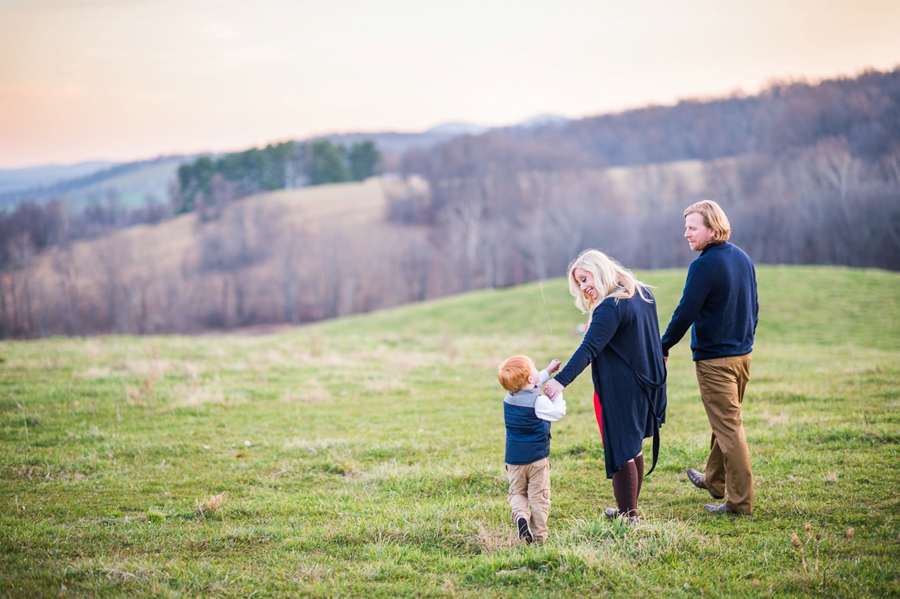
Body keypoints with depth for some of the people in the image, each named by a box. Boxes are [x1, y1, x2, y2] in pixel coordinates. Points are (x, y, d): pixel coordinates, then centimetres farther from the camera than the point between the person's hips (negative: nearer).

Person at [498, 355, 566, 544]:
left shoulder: (509, 398, 3)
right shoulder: (538, 402, -17)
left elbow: (531, 386, 22)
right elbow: (558, 412, -5)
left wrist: (548, 371, 27)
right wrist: (557, 394, 9)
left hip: (514, 458, 5)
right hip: (537, 457, -4)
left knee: (517, 492, 15)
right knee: (539, 496, 5)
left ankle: (520, 514, -14)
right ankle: (538, 534, 4)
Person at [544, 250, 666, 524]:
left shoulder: (610, 308, -20)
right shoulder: (643, 293, 7)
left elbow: (588, 349, -30)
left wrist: (561, 380, -36)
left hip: (621, 391, -9)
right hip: (647, 384, 9)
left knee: (621, 452, -3)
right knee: (632, 446, 17)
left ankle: (627, 516, 0)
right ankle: (629, 508, 26)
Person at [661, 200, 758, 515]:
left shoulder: (704, 267, -19)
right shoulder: (743, 258, 7)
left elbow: (685, 313, -16)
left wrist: (663, 348, -5)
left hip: (714, 359, -9)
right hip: (743, 354, 9)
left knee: (728, 428, -4)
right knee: (726, 421, 21)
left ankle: (740, 501, 0)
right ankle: (714, 481, 37)